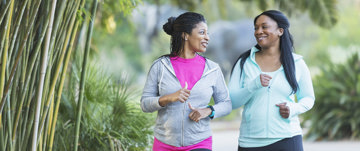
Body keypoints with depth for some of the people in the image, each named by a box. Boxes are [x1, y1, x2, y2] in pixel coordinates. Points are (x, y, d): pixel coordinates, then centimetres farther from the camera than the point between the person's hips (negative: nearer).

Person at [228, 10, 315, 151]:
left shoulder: (297, 64, 5)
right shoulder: (245, 62, 5)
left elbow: (308, 98, 14)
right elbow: (231, 102, -1)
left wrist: (294, 108, -7)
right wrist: (254, 85, -17)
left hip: (286, 139, 0)